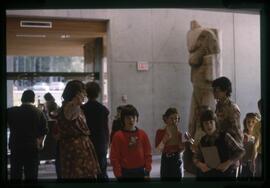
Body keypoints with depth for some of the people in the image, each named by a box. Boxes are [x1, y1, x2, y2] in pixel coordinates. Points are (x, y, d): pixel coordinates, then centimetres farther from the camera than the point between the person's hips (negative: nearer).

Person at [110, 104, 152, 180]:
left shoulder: (142, 134, 1)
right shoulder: (118, 136, -8)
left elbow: (148, 154, 5)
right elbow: (114, 157, -8)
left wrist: (147, 171, 0)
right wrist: (118, 175, -10)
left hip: (140, 172, 3)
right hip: (125, 173, -3)